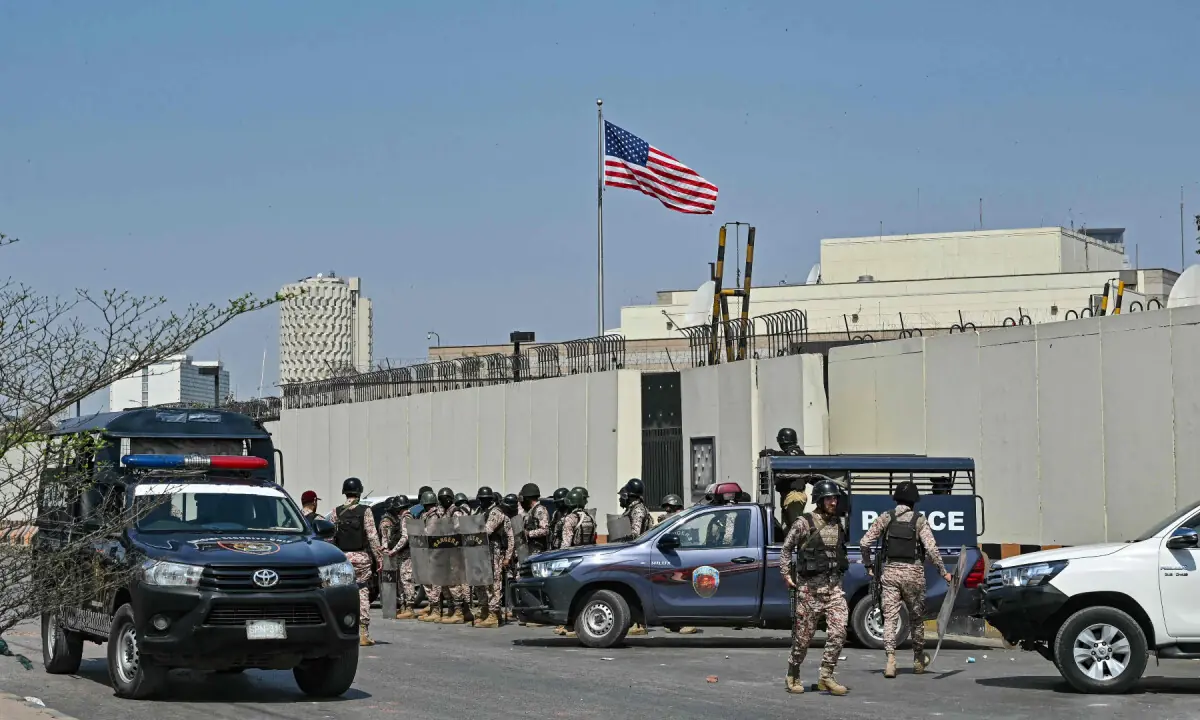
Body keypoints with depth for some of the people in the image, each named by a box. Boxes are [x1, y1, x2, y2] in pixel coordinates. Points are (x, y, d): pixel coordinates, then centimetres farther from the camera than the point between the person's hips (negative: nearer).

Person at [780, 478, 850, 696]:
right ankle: (793, 677, 19)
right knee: (803, 634, 3)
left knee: (838, 631, -9)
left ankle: (826, 677, -2)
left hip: (834, 586, 5)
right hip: (810, 586, -5)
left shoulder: (838, 524, 11)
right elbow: (786, 548, 1)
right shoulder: (804, 523, -6)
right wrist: (786, 574, -4)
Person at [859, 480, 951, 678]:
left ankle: (890, 660, -15)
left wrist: (868, 566, 12)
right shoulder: (919, 521, -2)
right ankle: (918, 660, 22)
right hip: (913, 573, -1)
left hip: (890, 571, 1)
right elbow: (931, 548, -11)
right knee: (916, 617, 14)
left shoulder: (886, 518, 3)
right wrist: (943, 572, -6)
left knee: (890, 617, -1)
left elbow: (865, 542, 1)